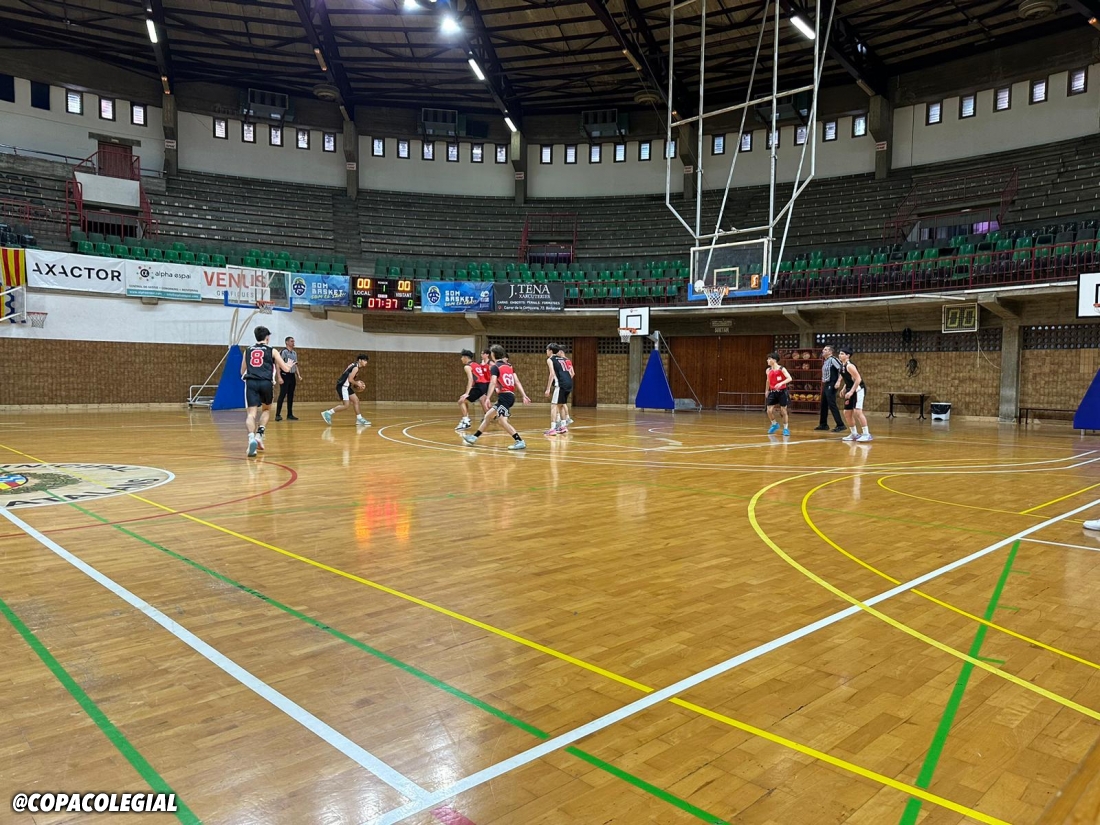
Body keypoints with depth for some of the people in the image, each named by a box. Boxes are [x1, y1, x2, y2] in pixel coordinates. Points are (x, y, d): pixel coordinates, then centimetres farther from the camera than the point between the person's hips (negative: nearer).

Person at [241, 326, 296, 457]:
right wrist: (289, 364, 35)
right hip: (266, 383, -1)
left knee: (251, 413, -7)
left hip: (251, 382, 1)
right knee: (266, 409, 24)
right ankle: (259, 434, 6)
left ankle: (252, 437, -34)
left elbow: (242, 372, 30)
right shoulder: (272, 351, 13)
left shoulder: (248, 351, 21)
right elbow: (286, 369, 11)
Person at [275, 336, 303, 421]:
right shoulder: (283, 352, -9)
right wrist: (279, 377, -21)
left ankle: (290, 414, 14)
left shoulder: (294, 353, 14)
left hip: (292, 376, 7)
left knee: (290, 396, 9)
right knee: (282, 395, -9)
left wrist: (298, 375, 10)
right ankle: (278, 415, -7)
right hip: (285, 375, -7)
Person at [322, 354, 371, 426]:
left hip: (346, 386, 10)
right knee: (346, 405, -10)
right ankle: (327, 413, -3)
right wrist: (357, 384, -4)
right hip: (342, 386, -10)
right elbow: (350, 379, -20)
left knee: (356, 400, 12)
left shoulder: (354, 365, 14)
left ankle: (359, 419, 18)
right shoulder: (356, 367, -15)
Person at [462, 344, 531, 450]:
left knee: (502, 420, -15)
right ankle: (474, 437, 28)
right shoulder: (509, 366, 16)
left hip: (504, 396, -9)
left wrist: (488, 398, -23)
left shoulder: (495, 367, -4)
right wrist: (524, 396, 7)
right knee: (488, 416, 18)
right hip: (511, 395, 9)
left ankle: (520, 442, -21)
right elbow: (517, 382, 10)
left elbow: (493, 382, -18)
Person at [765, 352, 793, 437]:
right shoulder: (768, 370, 4)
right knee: (769, 410, -3)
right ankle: (775, 424, 24)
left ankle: (786, 429, 14)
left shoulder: (782, 369, -12)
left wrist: (781, 383, -36)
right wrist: (767, 391, 23)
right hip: (773, 392, 4)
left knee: (783, 411, 1)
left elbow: (789, 378, -21)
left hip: (782, 391, -4)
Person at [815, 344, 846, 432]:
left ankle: (841, 426, -11)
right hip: (826, 385, 10)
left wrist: (838, 381, -25)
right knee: (823, 405, 15)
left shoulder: (833, 359, -13)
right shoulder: (826, 361, 15)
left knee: (832, 405, -13)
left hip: (831, 385, -10)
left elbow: (842, 369, -22)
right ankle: (823, 424, 26)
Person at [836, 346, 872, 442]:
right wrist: (845, 389, 16)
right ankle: (854, 434, 21)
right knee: (847, 413, 10)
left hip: (858, 389, -10)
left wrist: (851, 392, -24)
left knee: (857, 411, -17)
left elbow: (858, 379, -23)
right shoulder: (842, 366, 9)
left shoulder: (849, 366, -19)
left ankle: (867, 434, -12)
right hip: (850, 390, 10)